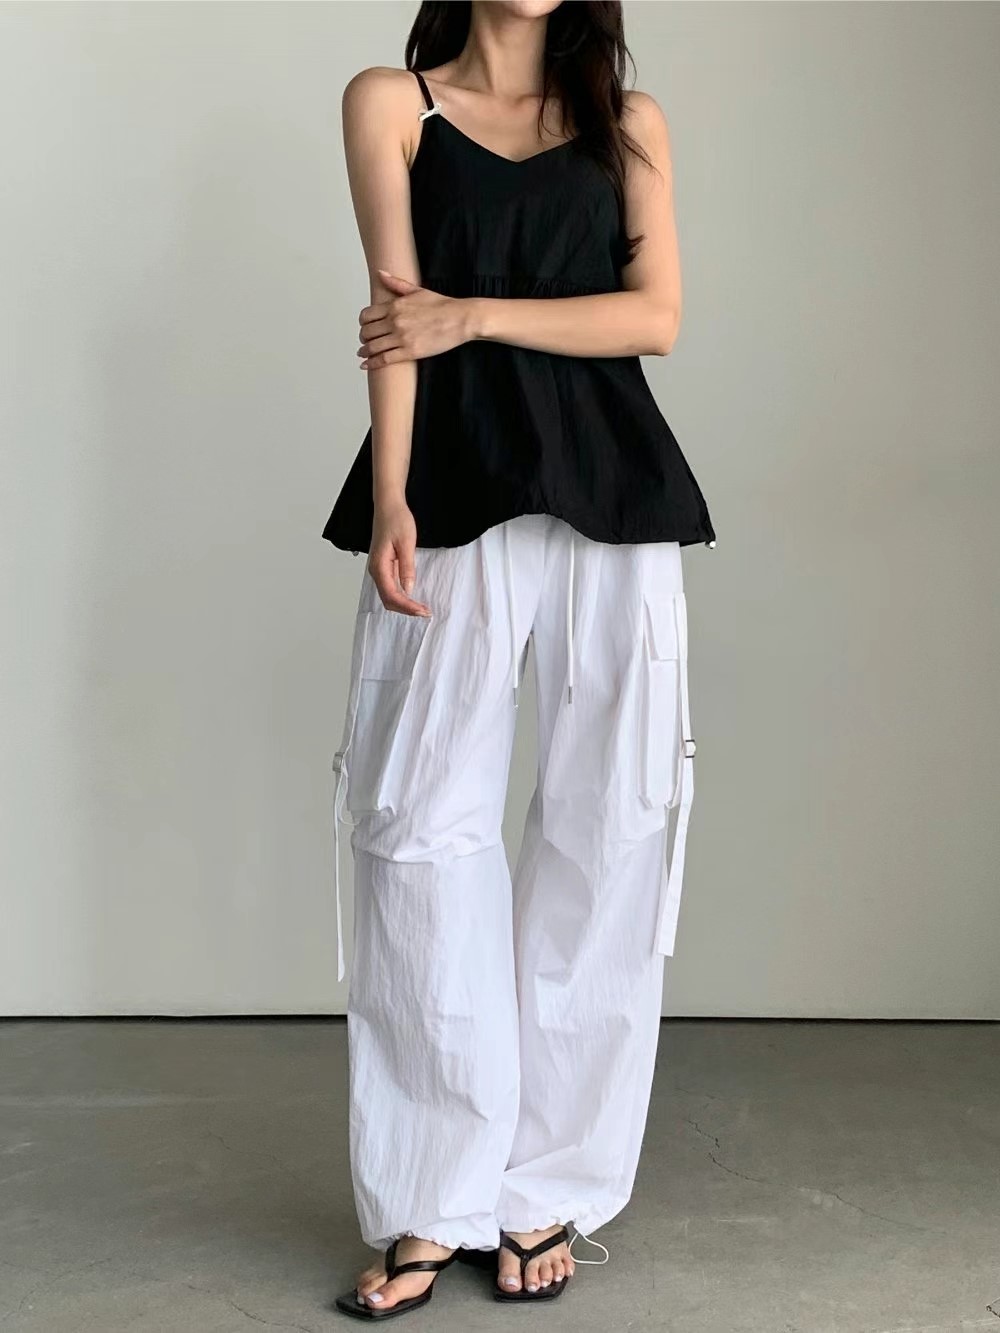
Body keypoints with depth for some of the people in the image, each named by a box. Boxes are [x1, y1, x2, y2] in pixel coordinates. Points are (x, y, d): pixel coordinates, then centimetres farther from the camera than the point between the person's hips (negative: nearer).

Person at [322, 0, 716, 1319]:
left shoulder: (629, 119, 16)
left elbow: (657, 316, 4)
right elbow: (398, 307, -2)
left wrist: (475, 315, -7)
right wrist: (389, 499, -13)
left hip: (613, 494, 2)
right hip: (455, 490, -1)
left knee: (606, 827, 0)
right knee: (423, 824, -5)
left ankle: (548, 1187, 11)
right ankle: (439, 1201, 5)